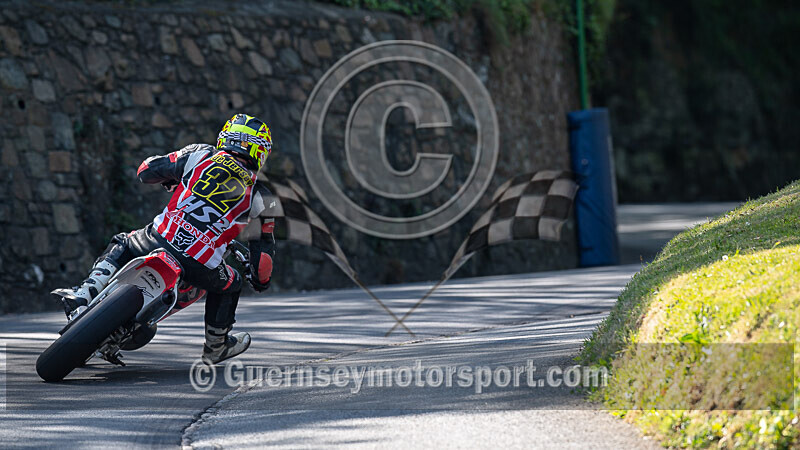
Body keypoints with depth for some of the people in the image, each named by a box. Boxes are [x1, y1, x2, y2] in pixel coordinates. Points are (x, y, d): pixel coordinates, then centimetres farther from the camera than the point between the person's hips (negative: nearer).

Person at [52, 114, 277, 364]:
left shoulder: (199, 155, 8)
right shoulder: (257, 196, 8)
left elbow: (146, 171, 14)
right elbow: (264, 247, 15)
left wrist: (171, 180, 37)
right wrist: (261, 280, 35)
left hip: (160, 241, 1)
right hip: (201, 264, -1)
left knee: (120, 247, 30)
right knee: (230, 285, 33)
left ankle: (84, 295, 10)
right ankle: (215, 347, 46)